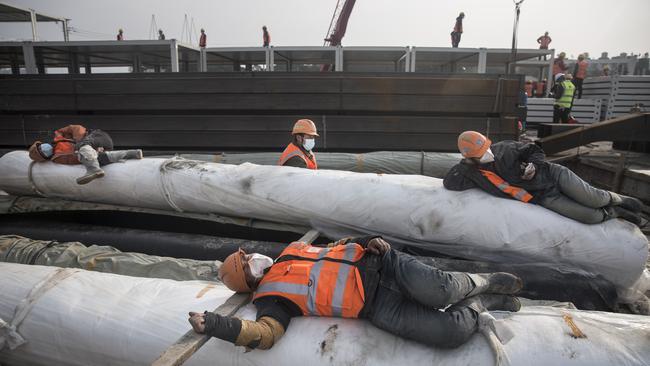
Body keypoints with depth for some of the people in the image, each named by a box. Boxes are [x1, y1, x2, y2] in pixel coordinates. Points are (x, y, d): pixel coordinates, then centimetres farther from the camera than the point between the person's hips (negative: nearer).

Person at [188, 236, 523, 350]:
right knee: (451, 332, -21)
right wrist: (215, 324, -21)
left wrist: (369, 241, 2)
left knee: (437, 290, -24)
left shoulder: (292, 249, 21)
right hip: (376, 306, -3)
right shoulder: (271, 298, 7)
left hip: (379, 261, 4)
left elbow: (339, 246, 22)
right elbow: (266, 333, -13)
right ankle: (482, 301, 11)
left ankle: (483, 282, 9)